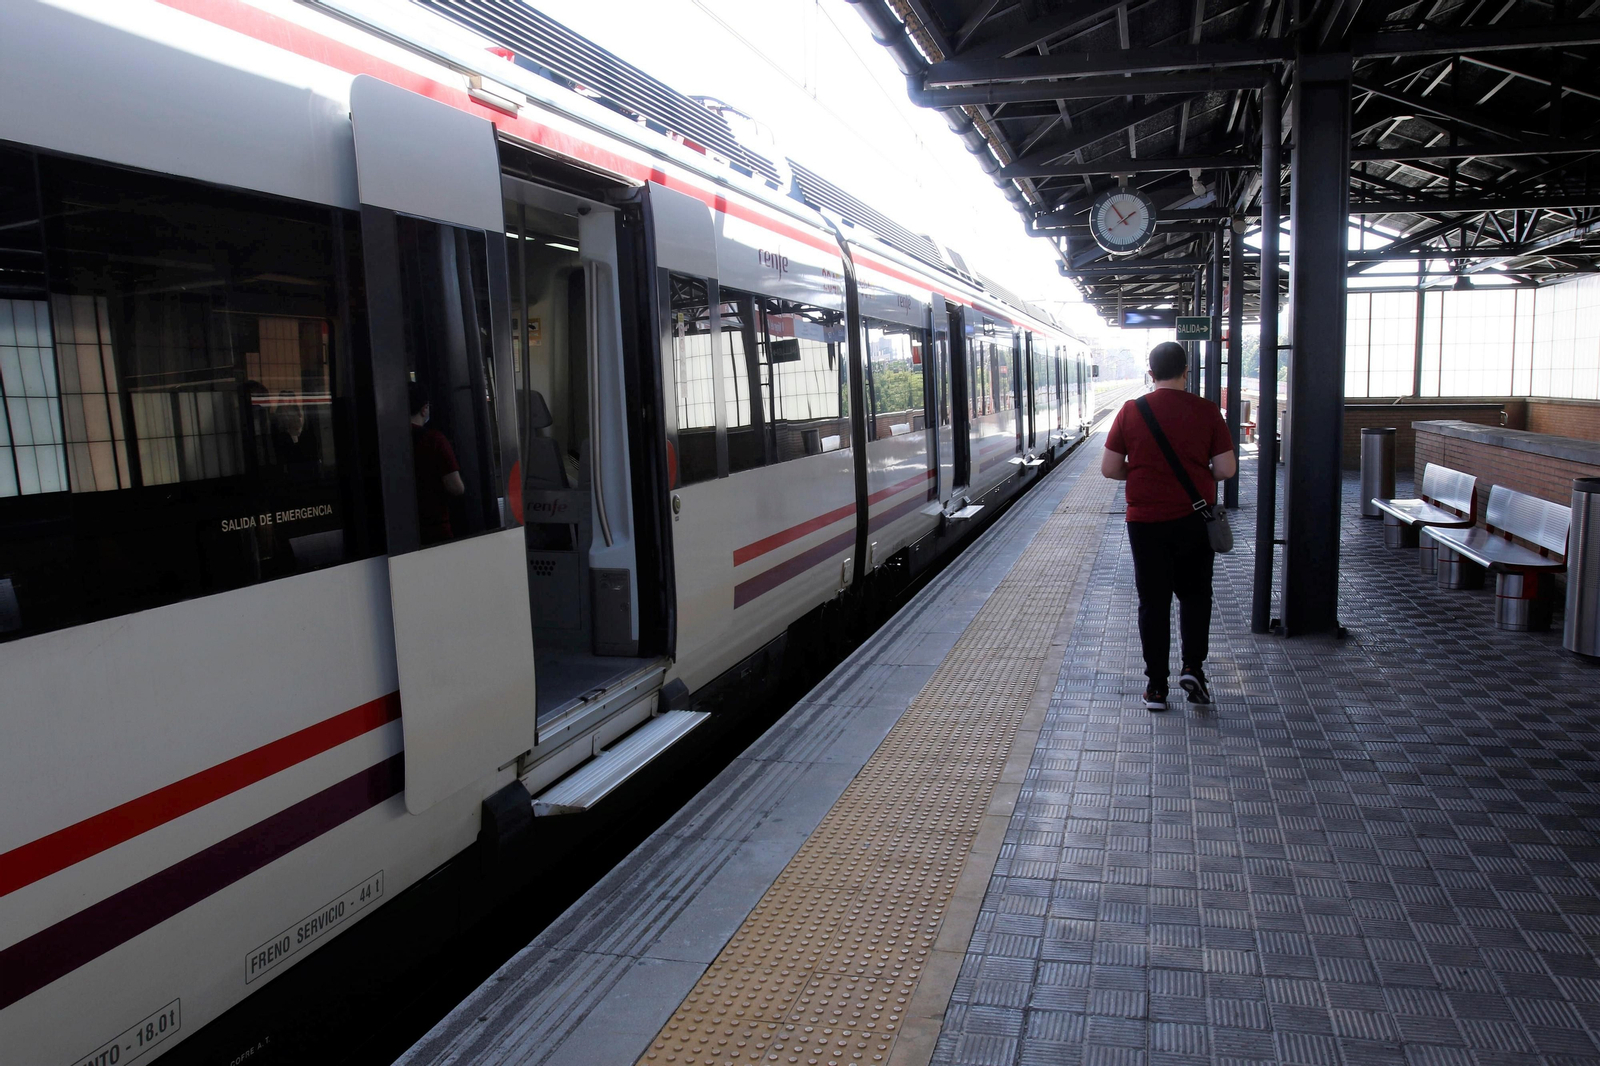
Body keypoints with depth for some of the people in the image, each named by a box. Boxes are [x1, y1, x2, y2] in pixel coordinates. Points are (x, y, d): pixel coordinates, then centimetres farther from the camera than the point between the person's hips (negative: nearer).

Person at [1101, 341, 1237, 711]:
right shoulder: (1206, 411, -5)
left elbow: (1109, 468, -2)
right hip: (1194, 519, 0)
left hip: (1146, 520, 0)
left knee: (1153, 601, 8)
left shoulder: (1131, 411, -4)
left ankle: (1156, 686, 12)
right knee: (1195, 594, 19)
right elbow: (1227, 469, -5)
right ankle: (1193, 667, 8)